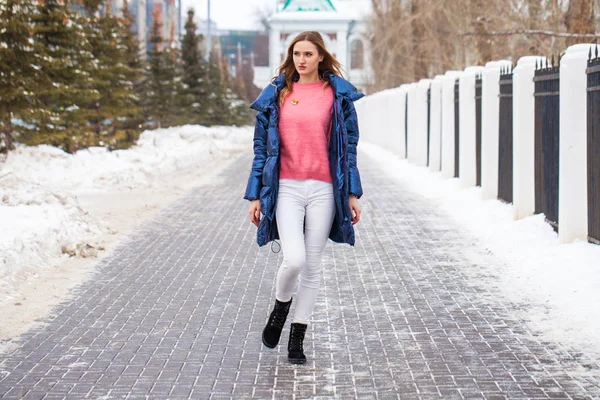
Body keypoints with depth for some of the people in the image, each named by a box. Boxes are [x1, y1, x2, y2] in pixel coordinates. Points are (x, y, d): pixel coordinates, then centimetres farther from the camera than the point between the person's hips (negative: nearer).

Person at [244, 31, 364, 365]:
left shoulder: (338, 94, 5)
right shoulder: (277, 94, 7)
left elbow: (349, 146, 7)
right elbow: (262, 146, 9)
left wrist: (352, 193, 2)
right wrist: (255, 195, 5)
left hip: (323, 189, 1)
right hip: (286, 188, 0)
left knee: (313, 265, 5)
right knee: (294, 259, -16)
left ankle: (298, 337, 17)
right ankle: (281, 307, 15)